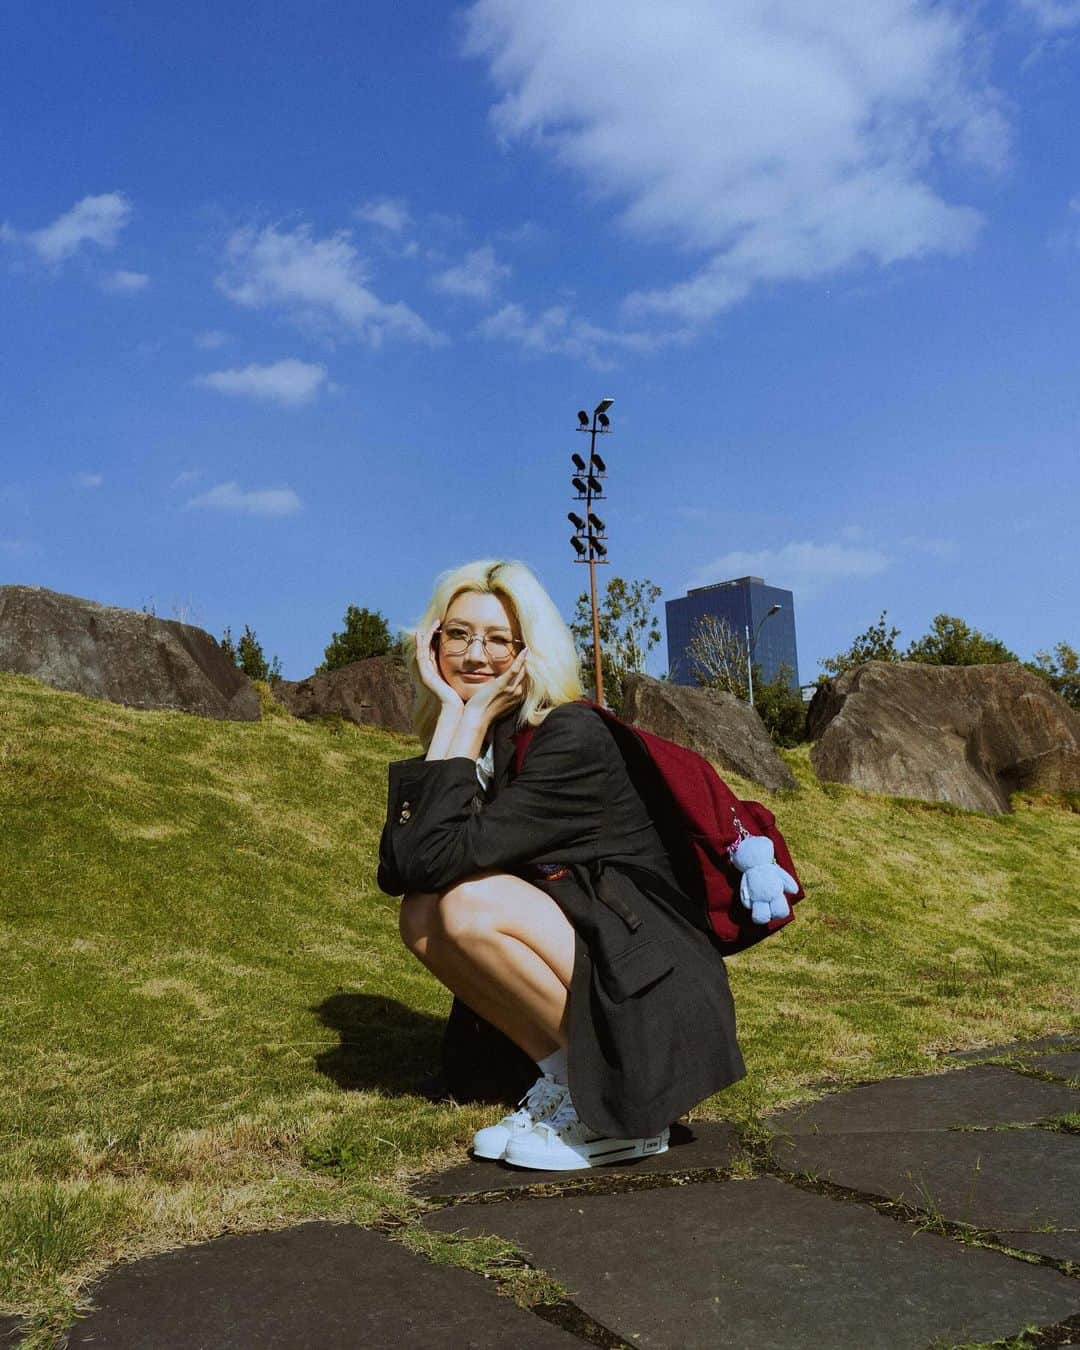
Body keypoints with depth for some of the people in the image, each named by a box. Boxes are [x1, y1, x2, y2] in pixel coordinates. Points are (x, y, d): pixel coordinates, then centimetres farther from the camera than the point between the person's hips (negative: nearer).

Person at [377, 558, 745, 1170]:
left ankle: (618, 1103, -10)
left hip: (656, 994, -7)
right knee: (422, 914, -7)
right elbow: (397, 871, -10)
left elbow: (442, 856, -25)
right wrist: (450, 716, -11)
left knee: (471, 903, -24)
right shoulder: (482, 746, 5)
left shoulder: (573, 736, -18)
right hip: (581, 972, 7)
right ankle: (562, 1074, 1)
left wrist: (470, 720, -17)